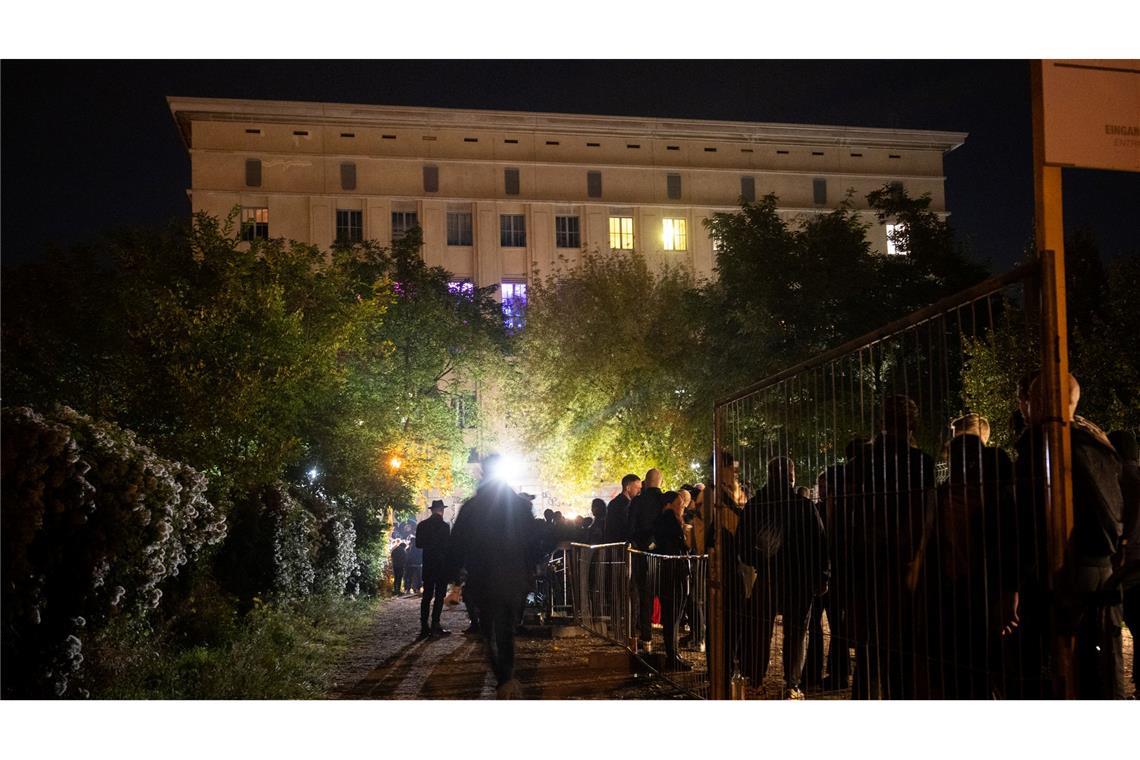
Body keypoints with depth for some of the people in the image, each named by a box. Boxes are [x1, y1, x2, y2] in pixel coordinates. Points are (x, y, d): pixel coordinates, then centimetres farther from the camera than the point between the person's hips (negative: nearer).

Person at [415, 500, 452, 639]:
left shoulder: (422, 525, 2)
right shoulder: (444, 526, -13)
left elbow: (418, 544, 8)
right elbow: (447, 545, -13)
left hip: (428, 565, 5)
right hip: (442, 564, -5)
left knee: (427, 595, 8)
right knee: (439, 595, 0)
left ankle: (424, 627, 4)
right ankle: (435, 625, -6)